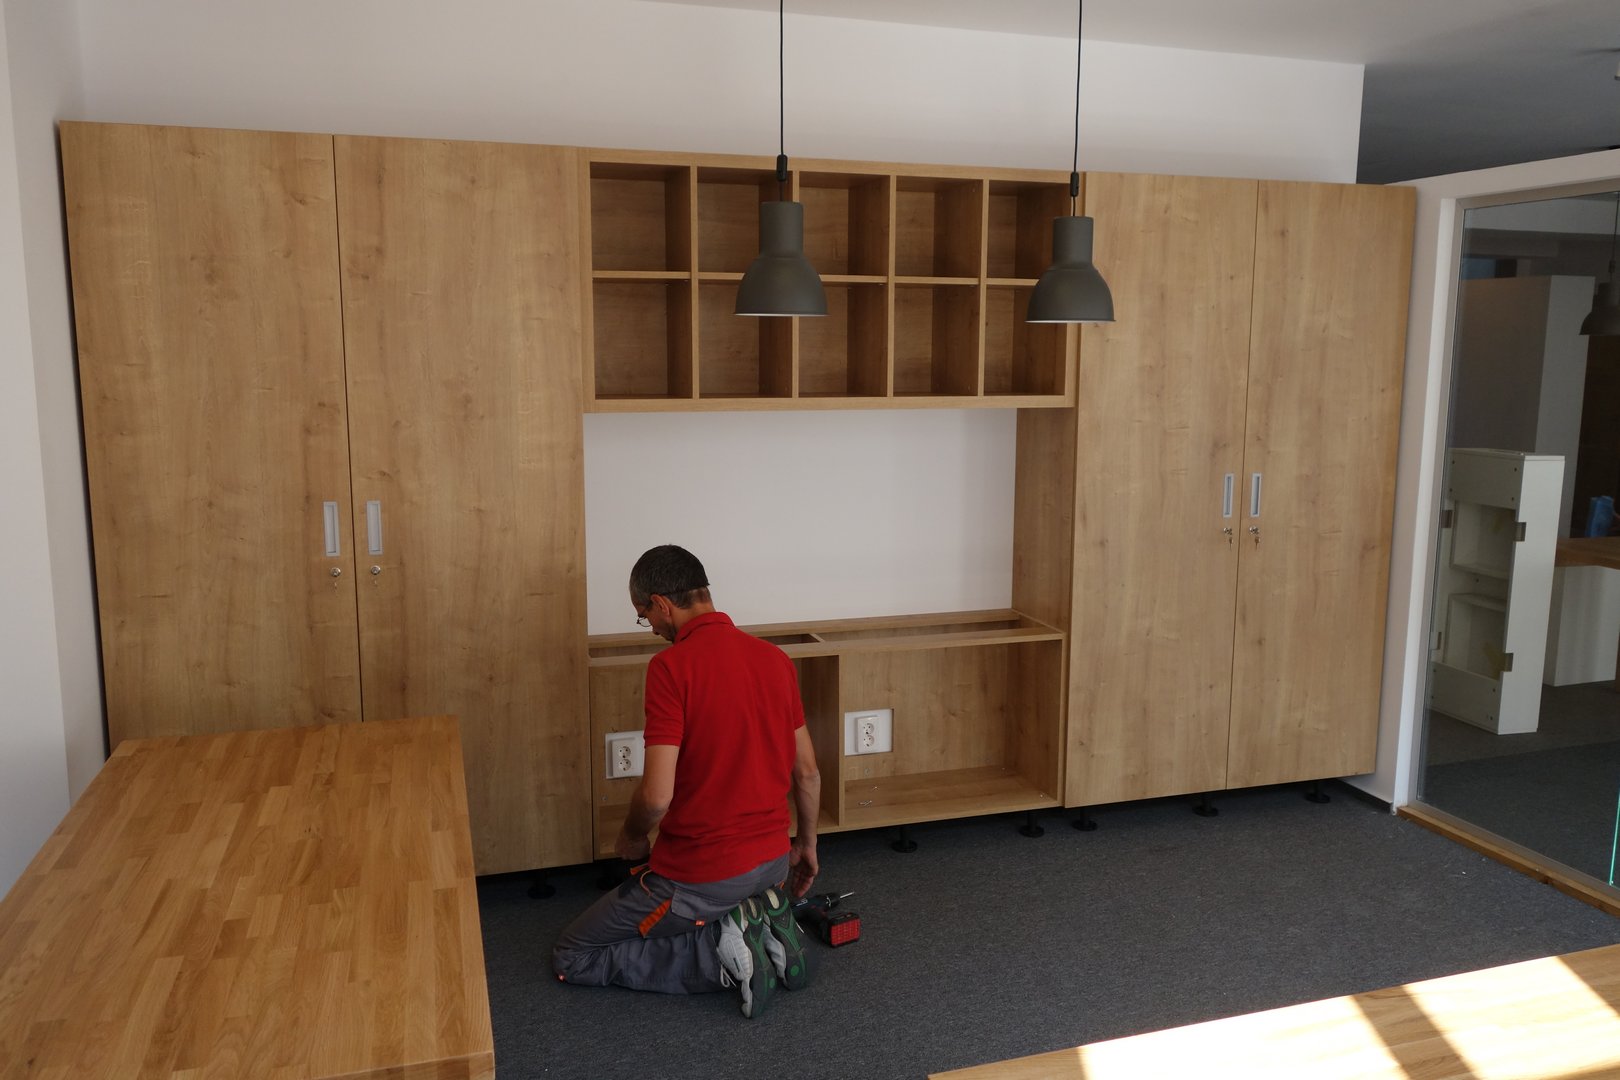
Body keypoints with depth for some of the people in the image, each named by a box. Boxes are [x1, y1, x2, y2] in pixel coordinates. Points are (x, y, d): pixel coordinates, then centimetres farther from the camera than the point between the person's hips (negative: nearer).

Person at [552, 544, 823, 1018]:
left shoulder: (671, 666, -20)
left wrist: (632, 837, -1)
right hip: (772, 861, 7)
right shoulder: (775, 658, 1)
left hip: (698, 874, -7)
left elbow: (657, 794, -23)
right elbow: (807, 772, 9)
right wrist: (805, 844, 25)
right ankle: (766, 923, 8)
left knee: (572, 956, 11)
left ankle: (720, 949, -4)